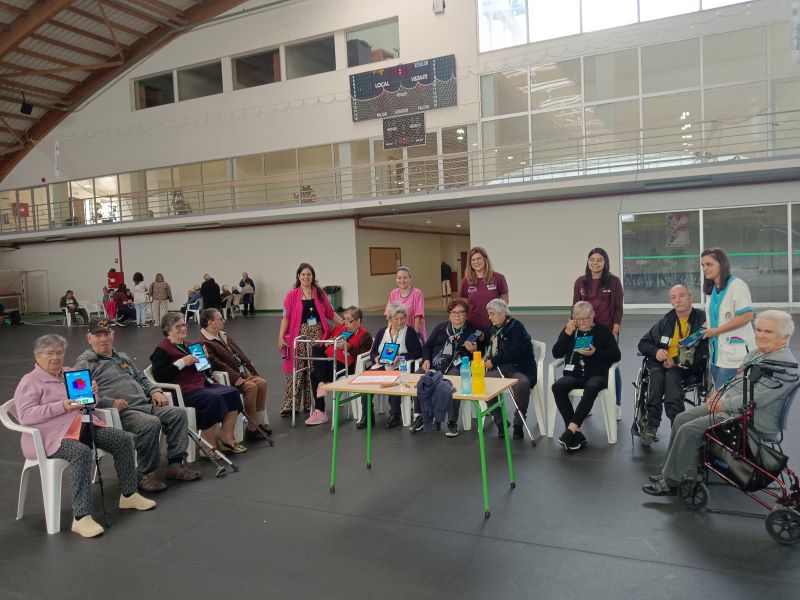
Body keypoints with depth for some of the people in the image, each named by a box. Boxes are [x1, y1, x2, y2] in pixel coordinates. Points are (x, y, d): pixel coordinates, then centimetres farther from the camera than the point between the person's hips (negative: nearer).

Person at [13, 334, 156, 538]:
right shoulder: (30, 382, -1)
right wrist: (61, 406, -24)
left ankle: (129, 495, 3)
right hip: (53, 435, -7)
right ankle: (81, 517, -36)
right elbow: (25, 416, -15)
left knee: (123, 439, -11)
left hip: (84, 425, 7)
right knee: (82, 453, -36)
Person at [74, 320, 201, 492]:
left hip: (145, 405, 8)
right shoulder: (84, 364, 2)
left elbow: (142, 379, 33)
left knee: (178, 413, -11)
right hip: (121, 412, -8)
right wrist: (111, 402, -22)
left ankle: (176, 465, -7)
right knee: (151, 423, -33)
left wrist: (155, 391, 12)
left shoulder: (122, 357, 26)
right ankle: (146, 475, -16)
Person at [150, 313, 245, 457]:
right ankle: (209, 446, -19)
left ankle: (227, 438, -6)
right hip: (183, 390, -9)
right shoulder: (162, 349, -3)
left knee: (232, 393, -8)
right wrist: (182, 362, -20)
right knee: (214, 398, -31)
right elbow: (159, 376, -16)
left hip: (201, 383, 9)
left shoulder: (186, 345, 24)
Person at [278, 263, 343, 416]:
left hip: (317, 334, 3)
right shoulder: (292, 295, 1)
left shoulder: (319, 293, 9)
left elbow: (330, 313, 11)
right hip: (299, 334, -2)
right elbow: (286, 317, -2)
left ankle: (310, 404, 15)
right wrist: (281, 337, -9)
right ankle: (288, 405, 2)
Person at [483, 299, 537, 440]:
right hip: (498, 369, 5)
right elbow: (490, 352, 32)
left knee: (522, 383, -37)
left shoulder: (516, 326, -3)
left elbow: (516, 351, -17)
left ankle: (518, 423, -17)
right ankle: (499, 421, -11)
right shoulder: (493, 329, 19)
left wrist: (494, 361, -15)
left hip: (518, 368, -5)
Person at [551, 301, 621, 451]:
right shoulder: (569, 330, 16)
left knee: (591, 387, -38)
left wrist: (595, 352, -15)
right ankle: (576, 433, -31)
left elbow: (616, 355, 0)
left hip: (597, 375, -3)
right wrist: (567, 334, -6)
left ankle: (571, 429, -39)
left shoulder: (603, 331, 8)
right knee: (557, 386, -29)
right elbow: (556, 354, 5)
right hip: (574, 375, 3)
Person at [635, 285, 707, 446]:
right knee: (657, 374, -31)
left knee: (671, 374, -34)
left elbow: (705, 350, -8)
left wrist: (677, 363, -17)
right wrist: (656, 351, -2)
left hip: (690, 367, -3)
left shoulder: (702, 319, 5)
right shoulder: (666, 321, 19)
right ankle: (651, 424, -34)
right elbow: (643, 343, 22)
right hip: (663, 364, 3)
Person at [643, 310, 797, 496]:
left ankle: (670, 482, -6)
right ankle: (668, 472, 11)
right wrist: (718, 393, 5)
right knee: (681, 419, 3)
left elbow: (756, 399, -25)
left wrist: (723, 404, -18)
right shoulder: (756, 354, 13)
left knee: (689, 430, -19)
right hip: (726, 406, 10)